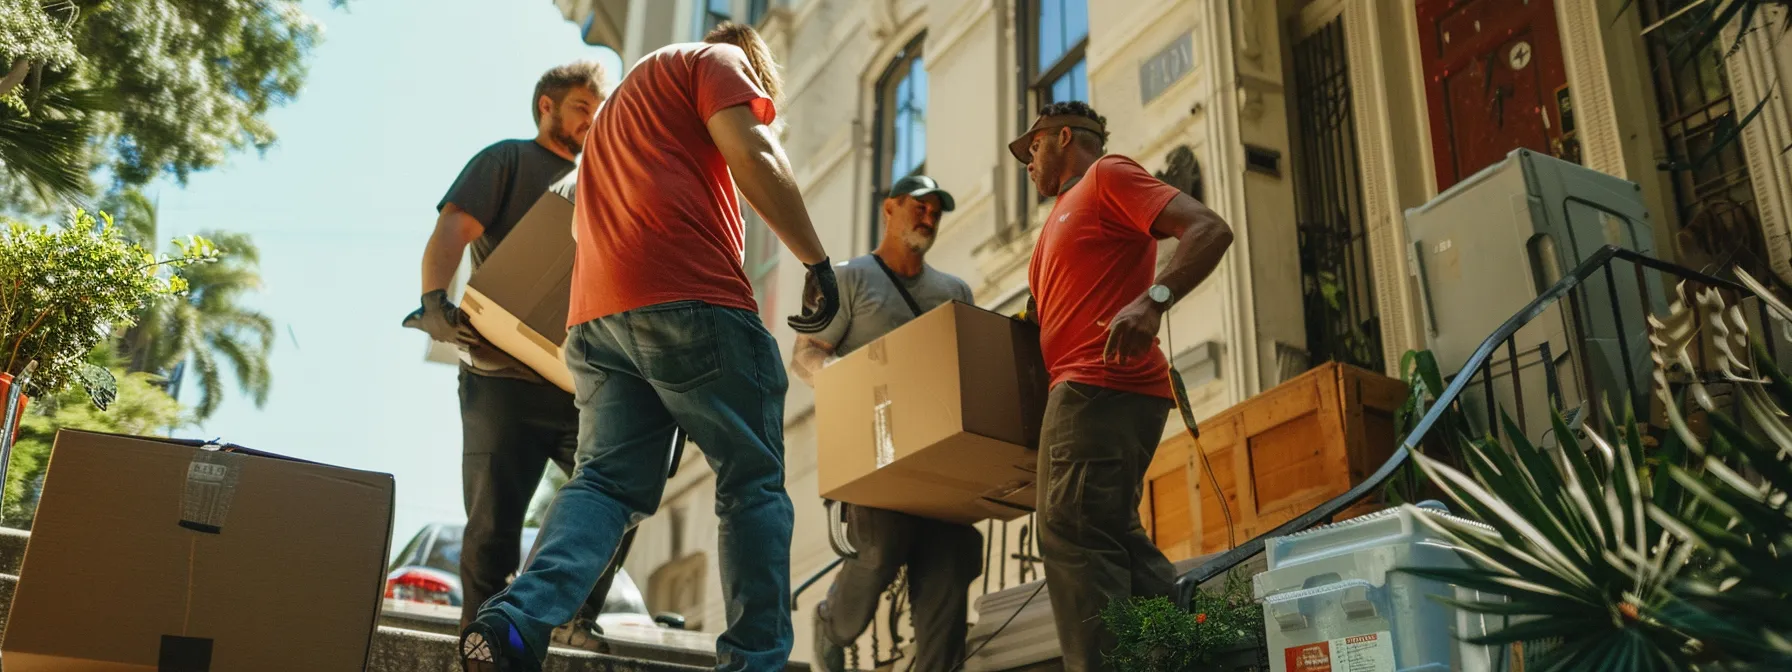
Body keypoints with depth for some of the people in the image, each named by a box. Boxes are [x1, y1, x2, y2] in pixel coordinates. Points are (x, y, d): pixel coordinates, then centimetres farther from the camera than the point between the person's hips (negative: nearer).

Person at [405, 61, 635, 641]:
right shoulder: (508, 160, 8)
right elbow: (452, 229, -6)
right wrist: (434, 300, -24)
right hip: (505, 379, -4)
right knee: (494, 524, -4)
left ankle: (575, 617, 7)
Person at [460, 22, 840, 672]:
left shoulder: (625, 100, 36)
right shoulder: (718, 59, 11)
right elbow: (754, 156, -6)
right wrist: (818, 262, -4)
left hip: (597, 314, 7)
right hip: (691, 300, -7)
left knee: (607, 479, 2)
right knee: (753, 483, 0)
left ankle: (516, 619, -20)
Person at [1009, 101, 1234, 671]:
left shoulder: (1108, 174, 2)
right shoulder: (1065, 215, 30)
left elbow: (1210, 230, -12)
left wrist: (1153, 299, -27)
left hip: (1098, 385, -10)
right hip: (1091, 390, 10)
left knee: (1071, 536, -17)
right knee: (1114, 538, 9)